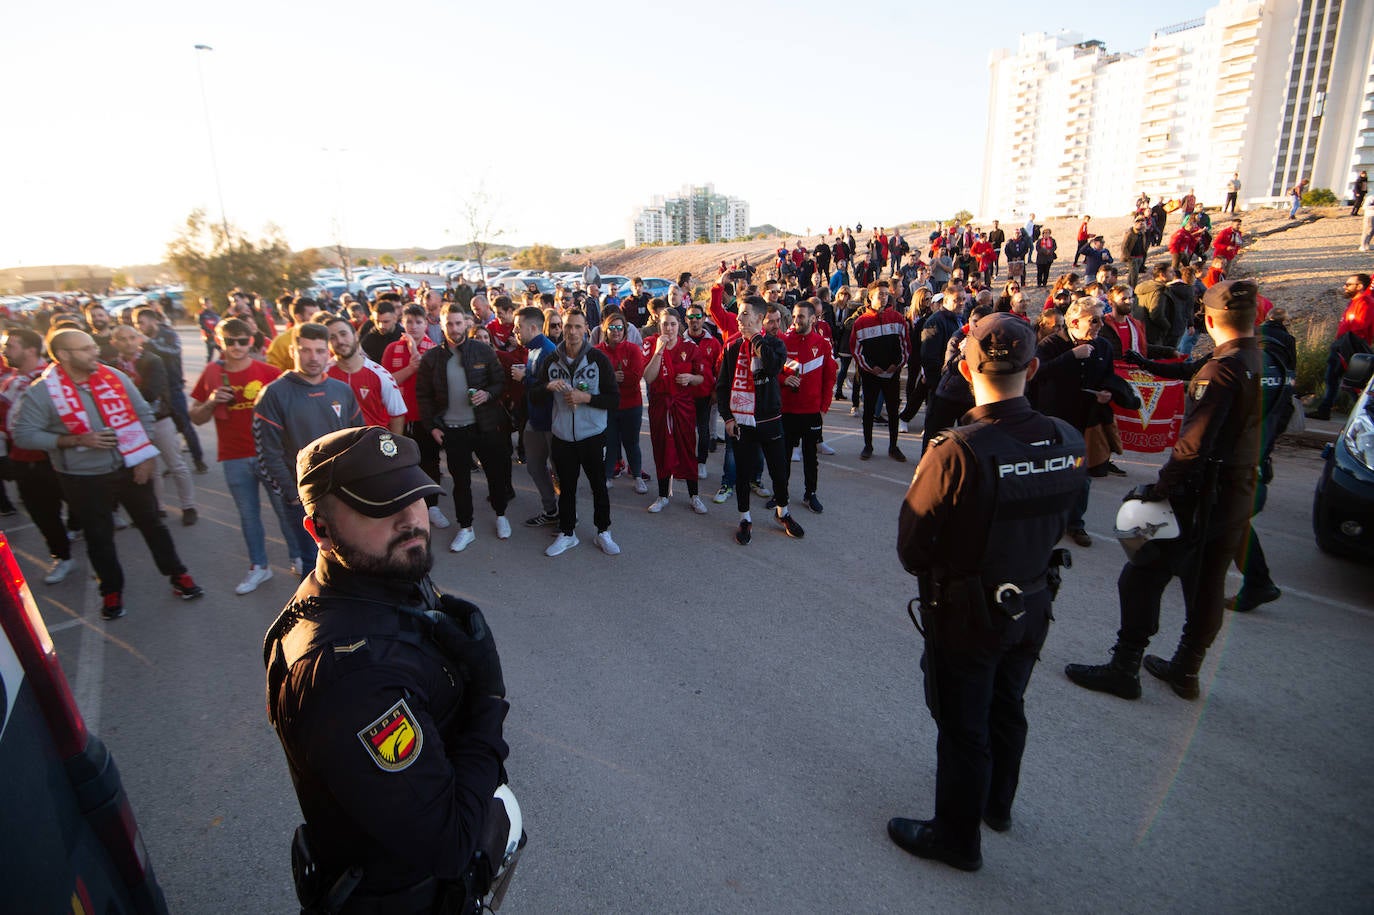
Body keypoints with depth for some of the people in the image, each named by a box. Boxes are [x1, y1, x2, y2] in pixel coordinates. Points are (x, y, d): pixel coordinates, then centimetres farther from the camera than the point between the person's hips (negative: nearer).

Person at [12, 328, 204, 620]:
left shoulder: (114, 376, -5)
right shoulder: (43, 391, -12)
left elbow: (143, 414, 1)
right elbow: (23, 434, -11)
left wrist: (146, 456, -5)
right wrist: (77, 440, -21)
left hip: (130, 469, 2)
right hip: (85, 479, -2)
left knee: (152, 523, 12)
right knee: (99, 536, 12)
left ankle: (177, 575, 26)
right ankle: (112, 590, 29)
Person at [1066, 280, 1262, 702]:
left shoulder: (1223, 369, -20)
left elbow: (1193, 444, -26)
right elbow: (1258, 432, 13)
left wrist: (1159, 489, -20)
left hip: (1202, 494, -9)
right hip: (1240, 496, 9)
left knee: (1143, 578, 0)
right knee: (1207, 585, 17)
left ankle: (1124, 668, 7)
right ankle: (1185, 670, 30)